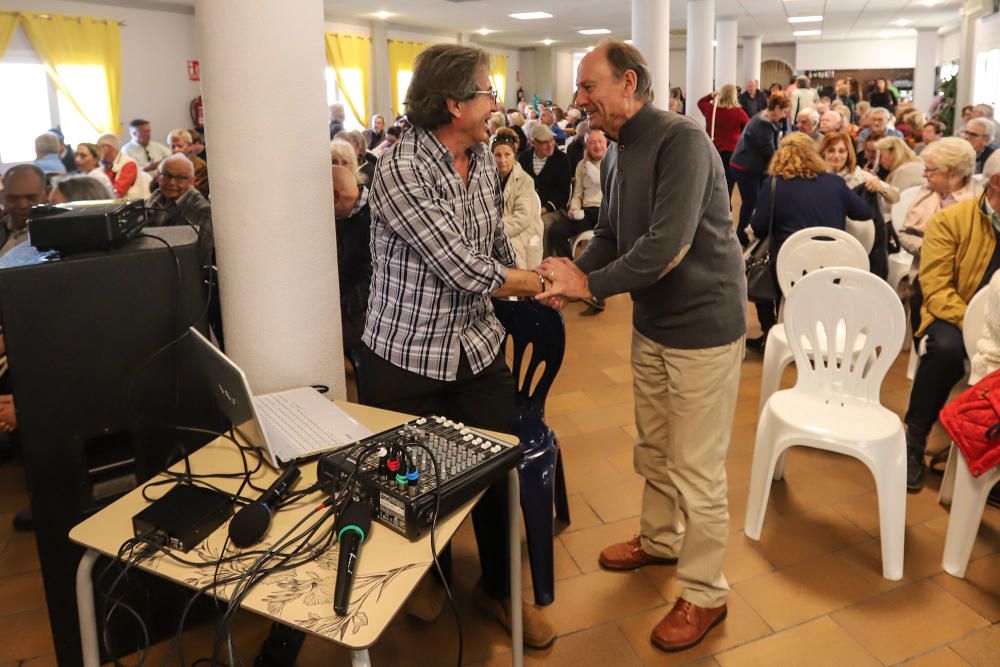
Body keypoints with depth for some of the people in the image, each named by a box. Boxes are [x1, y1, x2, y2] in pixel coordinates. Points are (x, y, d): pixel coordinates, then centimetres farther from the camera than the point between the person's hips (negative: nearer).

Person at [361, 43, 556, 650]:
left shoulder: (484, 158, 3)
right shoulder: (400, 170, -21)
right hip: (409, 356, -6)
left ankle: (500, 587, 34)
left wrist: (533, 282, -3)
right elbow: (469, 272, -24)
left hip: (479, 345, 6)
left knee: (499, 469, 10)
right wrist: (539, 280, -8)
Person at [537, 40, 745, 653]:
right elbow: (611, 234, 11)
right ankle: (659, 540, 45)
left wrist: (588, 285, -20)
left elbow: (667, 246, -29)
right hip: (652, 323, 9)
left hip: (703, 324, -8)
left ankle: (705, 595, 21)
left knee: (696, 469, 2)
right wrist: (573, 270, -8)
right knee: (654, 449, 22)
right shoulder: (618, 154, 7)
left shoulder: (681, 140, -21)